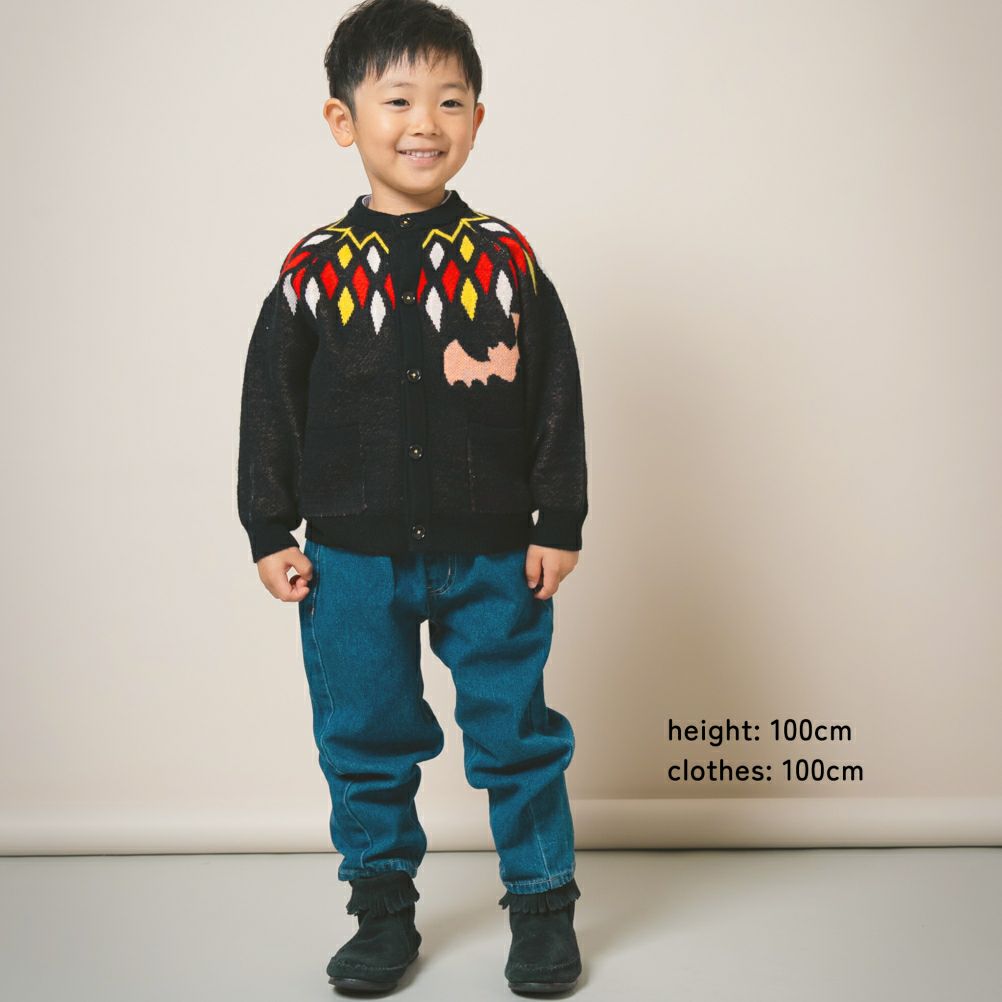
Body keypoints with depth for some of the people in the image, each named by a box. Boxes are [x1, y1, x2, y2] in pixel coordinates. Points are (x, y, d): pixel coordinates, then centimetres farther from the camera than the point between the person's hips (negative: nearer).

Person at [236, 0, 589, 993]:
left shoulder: (507, 260, -1)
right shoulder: (314, 270, -1)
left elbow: (556, 398, 2)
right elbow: (269, 406, 4)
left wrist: (558, 525, 0)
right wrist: (270, 533, 2)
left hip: (492, 558, -1)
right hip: (352, 561, 1)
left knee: (517, 734, 8)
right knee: (363, 742, 11)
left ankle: (542, 907, 27)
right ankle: (384, 910, 30)